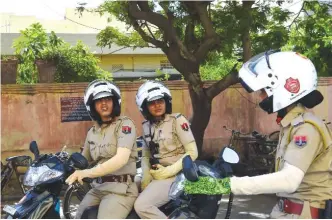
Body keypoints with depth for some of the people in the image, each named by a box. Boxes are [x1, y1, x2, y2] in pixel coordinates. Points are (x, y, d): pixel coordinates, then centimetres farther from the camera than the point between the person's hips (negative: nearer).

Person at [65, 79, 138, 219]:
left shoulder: (125, 124, -5)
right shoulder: (92, 132, 16)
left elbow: (121, 159, -19)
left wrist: (88, 173, -28)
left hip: (120, 188, -6)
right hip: (97, 188, 7)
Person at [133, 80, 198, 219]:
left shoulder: (177, 120, -8)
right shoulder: (146, 126, 10)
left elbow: (192, 152, -11)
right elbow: (146, 155, 14)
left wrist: (168, 171, -17)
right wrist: (146, 176, -4)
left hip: (175, 176, -7)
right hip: (155, 175, 7)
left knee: (142, 205, -26)